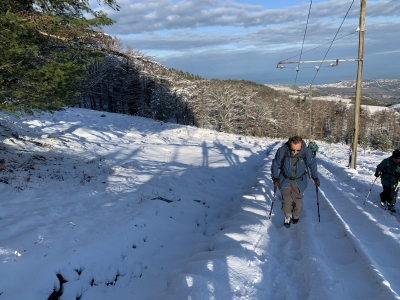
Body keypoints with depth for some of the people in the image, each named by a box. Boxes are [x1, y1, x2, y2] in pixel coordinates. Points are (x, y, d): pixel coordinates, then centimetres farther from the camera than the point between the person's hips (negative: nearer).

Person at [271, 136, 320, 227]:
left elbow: (312, 164, -2)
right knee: (286, 200, -7)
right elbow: (275, 164, -8)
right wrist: (275, 177, -16)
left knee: (297, 201, 3)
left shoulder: (306, 152, -20)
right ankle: (288, 216, 18)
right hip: (285, 180, 0)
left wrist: (315, 177, -4)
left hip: (299, 181, 0)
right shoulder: (282, 151, -23)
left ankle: (296, 216, 31)